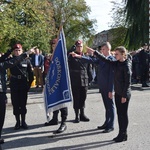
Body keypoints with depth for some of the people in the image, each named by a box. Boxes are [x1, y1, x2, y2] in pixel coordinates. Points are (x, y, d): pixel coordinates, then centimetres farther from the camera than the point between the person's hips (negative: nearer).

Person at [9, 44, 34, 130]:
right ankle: (18, 122, 14)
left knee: (23, 104, 6)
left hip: (23, 85, 0)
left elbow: (30, 73, 2)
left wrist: (29, 84, -1)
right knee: (15, 104, 4)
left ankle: (23, 122, 17)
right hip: (14, 86, 1)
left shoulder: (26, 60, -2)